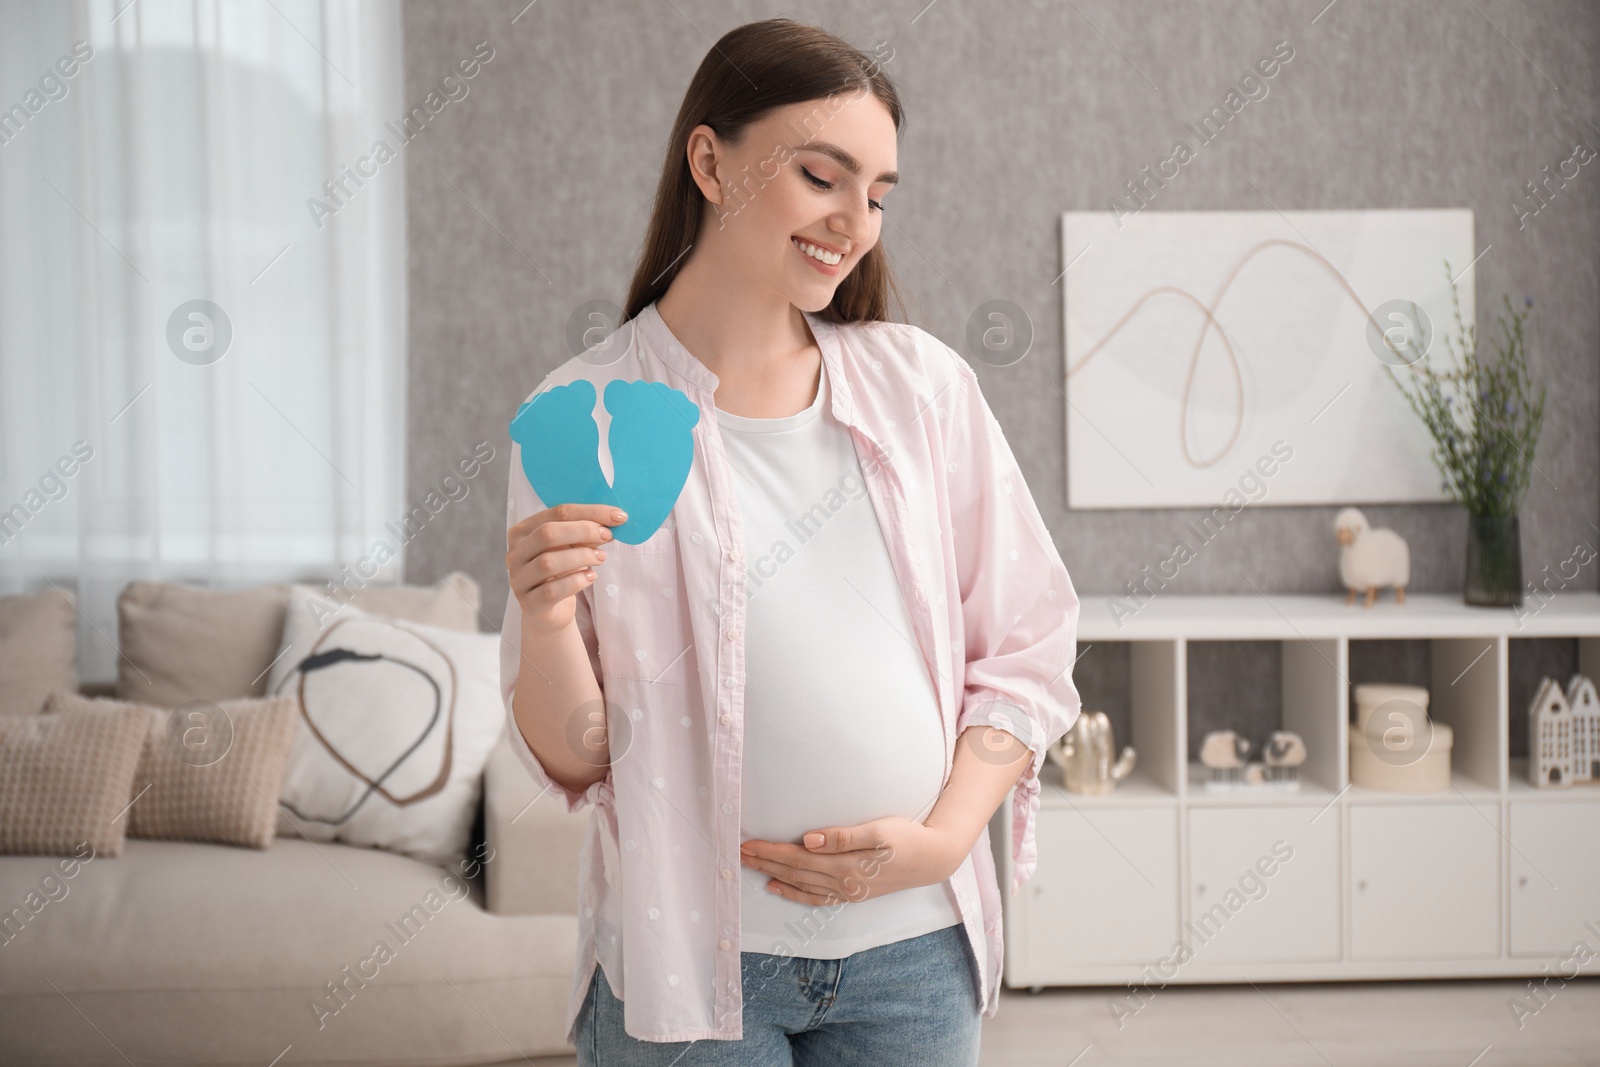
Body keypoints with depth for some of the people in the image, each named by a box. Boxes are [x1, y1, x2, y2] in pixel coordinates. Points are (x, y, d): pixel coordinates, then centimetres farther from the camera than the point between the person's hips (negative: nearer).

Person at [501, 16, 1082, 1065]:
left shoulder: (922, 382, 3)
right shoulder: (585, 416, -4)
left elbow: (1028, 652, 5)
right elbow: (571, 760, -3)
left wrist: (945, 838, -8)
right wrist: (545, 623, -21)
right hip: (687, 953, -2)